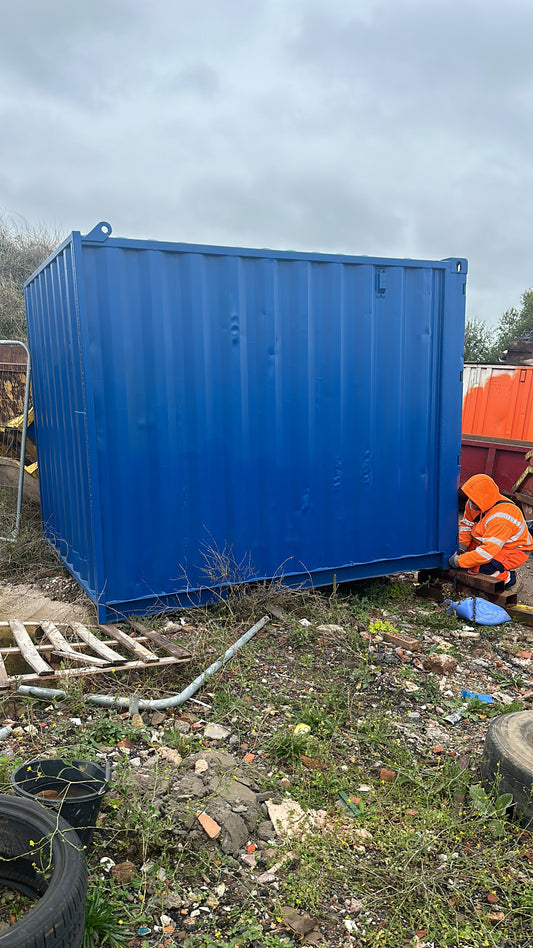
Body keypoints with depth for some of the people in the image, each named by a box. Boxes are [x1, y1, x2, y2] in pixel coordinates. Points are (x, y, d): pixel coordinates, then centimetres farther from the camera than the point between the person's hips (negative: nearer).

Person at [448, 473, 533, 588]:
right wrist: (461, 547, -8)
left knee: (481, 567, -32)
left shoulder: (501, 517, -36)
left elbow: (488, 551, -38)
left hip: (514, 551, -8)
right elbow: (466, 524, 7)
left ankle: (507, 577, -5)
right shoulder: (474, 504, -11)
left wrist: (459, 561, -34)